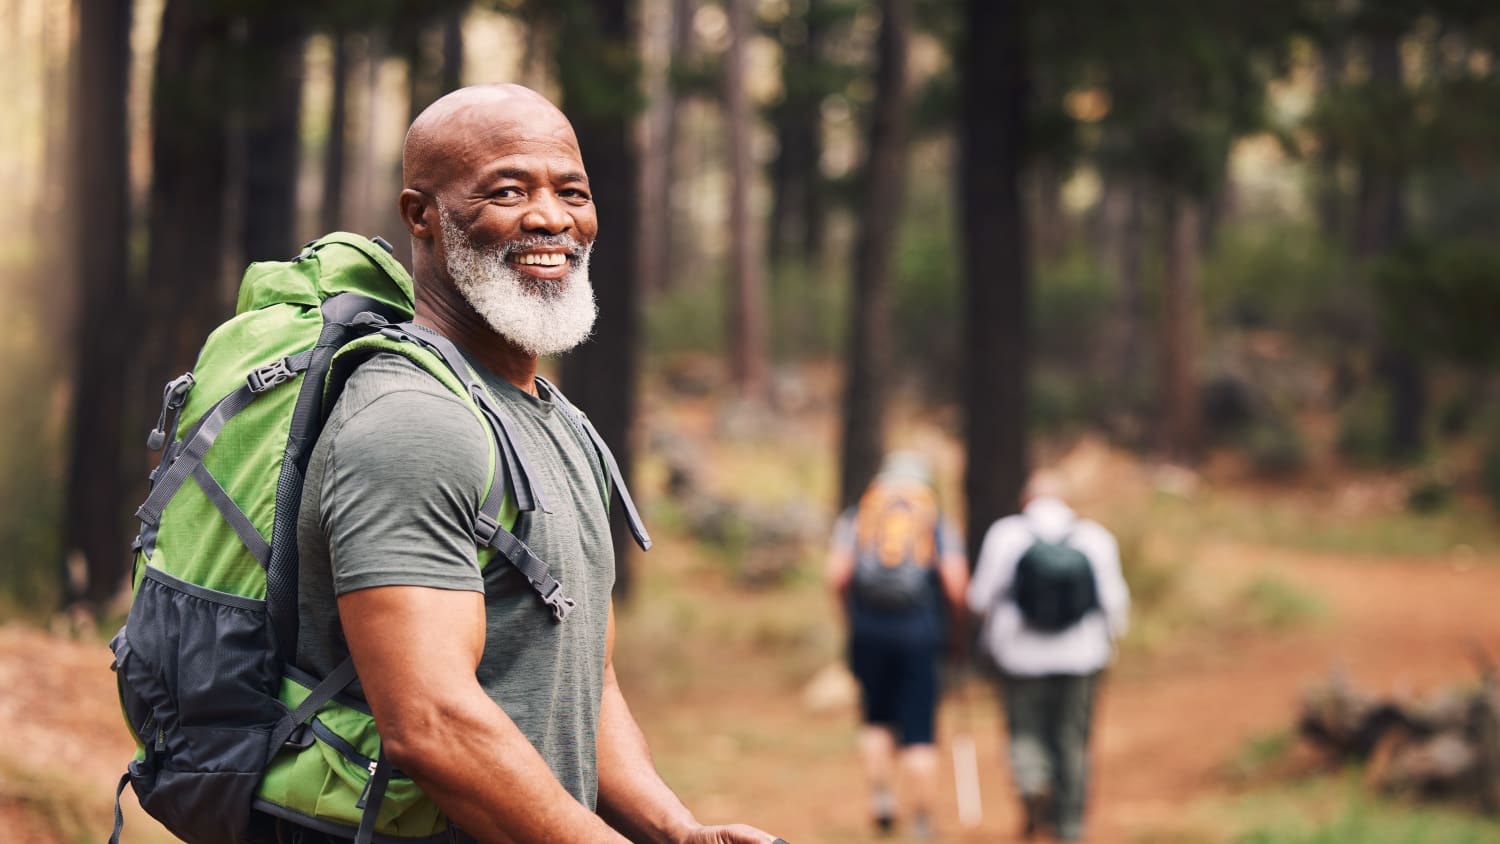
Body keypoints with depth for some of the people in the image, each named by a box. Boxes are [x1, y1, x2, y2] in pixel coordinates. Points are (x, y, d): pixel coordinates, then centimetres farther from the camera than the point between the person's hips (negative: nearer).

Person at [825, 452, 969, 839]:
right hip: (920, 633, -1)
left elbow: (838, 575, -4)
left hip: (868, 632, 1)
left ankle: (880, 795, 4)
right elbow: (955, 585, -6)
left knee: (876, 719, 19)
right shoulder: (938, 523, 4)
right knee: (919, 733, 2)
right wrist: (955, 630, 9)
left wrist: (853, 617, 12)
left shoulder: (856, 517, 6)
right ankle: (922, 821, 2)